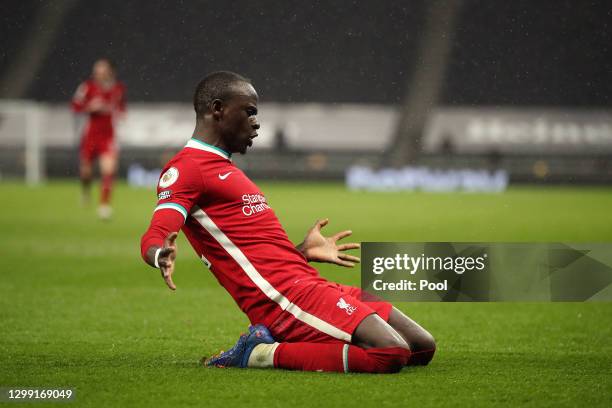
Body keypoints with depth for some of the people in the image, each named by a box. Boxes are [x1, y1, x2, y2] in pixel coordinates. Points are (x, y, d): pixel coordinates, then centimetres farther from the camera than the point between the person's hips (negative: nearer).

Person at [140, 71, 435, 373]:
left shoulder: (222, 167, 26)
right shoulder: (185, 168, -5)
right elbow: (153, 239, -19)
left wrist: (303, 252, 38)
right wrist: (162, 255, -42)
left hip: (308, 283, 10)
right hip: (286, 295, -10)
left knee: (422, 347, 6)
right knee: (392, 354, -25)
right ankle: (262, 354, -13)